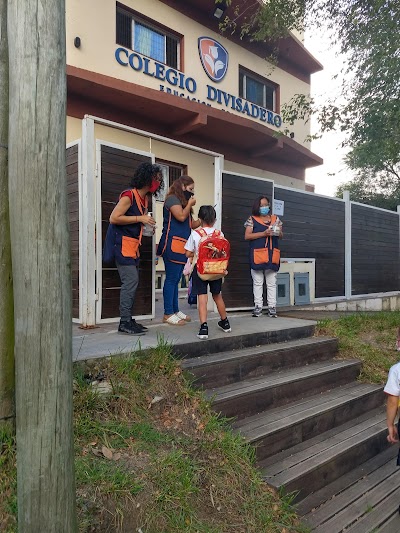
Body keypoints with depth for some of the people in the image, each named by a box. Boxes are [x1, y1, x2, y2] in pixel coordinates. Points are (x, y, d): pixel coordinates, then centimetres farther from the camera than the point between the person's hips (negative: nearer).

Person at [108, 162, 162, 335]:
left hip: (134, 246, 9)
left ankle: (128, 320, 16)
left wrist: (147, 226, 7)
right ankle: (125, 322, -5)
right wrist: (140, 218, -18)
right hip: (123, 244, -9)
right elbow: (114, 218, -18)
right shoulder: (129, 196, -12)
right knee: (130, 281, -12)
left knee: (132, 283, 9)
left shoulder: (144, 199, 15)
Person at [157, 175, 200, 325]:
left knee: (176, 279, 11)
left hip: (181, 246, 9)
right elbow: (181, 217, -18)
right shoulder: (172, 198, -4)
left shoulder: (183, 201, 24)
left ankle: (175, 310, 17)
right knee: (171, 279, -7)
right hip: (172, 244, -9)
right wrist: (190, 204, -3)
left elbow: (190, 224, 21)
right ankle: (168, 314, -3)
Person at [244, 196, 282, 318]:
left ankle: (272, 307, 11)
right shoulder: (252, 219, 3)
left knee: (271, 283, 6)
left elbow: (280, 235, 19)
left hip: (272, 255, 3)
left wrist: (278, 232, -6)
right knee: (257, 282, 3)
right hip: (258, 255, -3)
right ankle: (258, 306, 9)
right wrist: (264, 233, -15)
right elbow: (247, 236, -6)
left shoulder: (275, 219, 14)